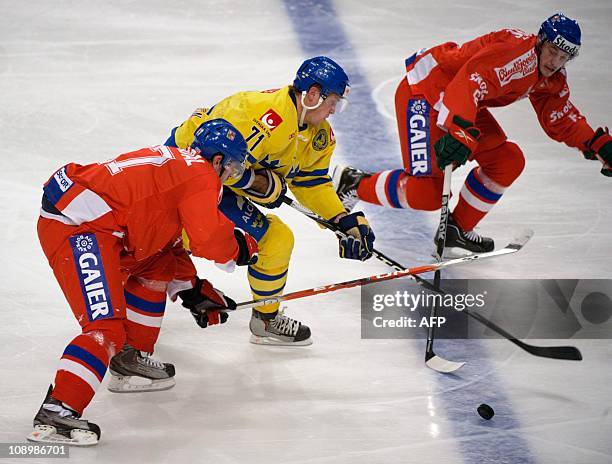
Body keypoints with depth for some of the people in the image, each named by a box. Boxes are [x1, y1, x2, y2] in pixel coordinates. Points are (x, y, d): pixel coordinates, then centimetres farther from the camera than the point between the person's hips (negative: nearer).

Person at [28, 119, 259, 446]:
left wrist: (191, 290, 33)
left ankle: (130, 360, 32)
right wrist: (241, 247, 9)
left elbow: (169, 241, 34)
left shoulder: (176, 164, 27)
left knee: (157, 265, 29)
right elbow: (209, 238, -12)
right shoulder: (200, 173, -3)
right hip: (76, 231, -11)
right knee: (107, 325, -19)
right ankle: (56, 413, -29)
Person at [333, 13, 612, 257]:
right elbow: (470, 82, -39)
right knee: (427, 193, -16)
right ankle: (354, 184, 6)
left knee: (508, 162, 0)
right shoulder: (519, 53, -27)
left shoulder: (552, 79, 4)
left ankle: (455, 231, 10)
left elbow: (562, 120, 15)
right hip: (424, 92, -10)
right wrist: (460, 133, -51)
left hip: (465, 105, 10)